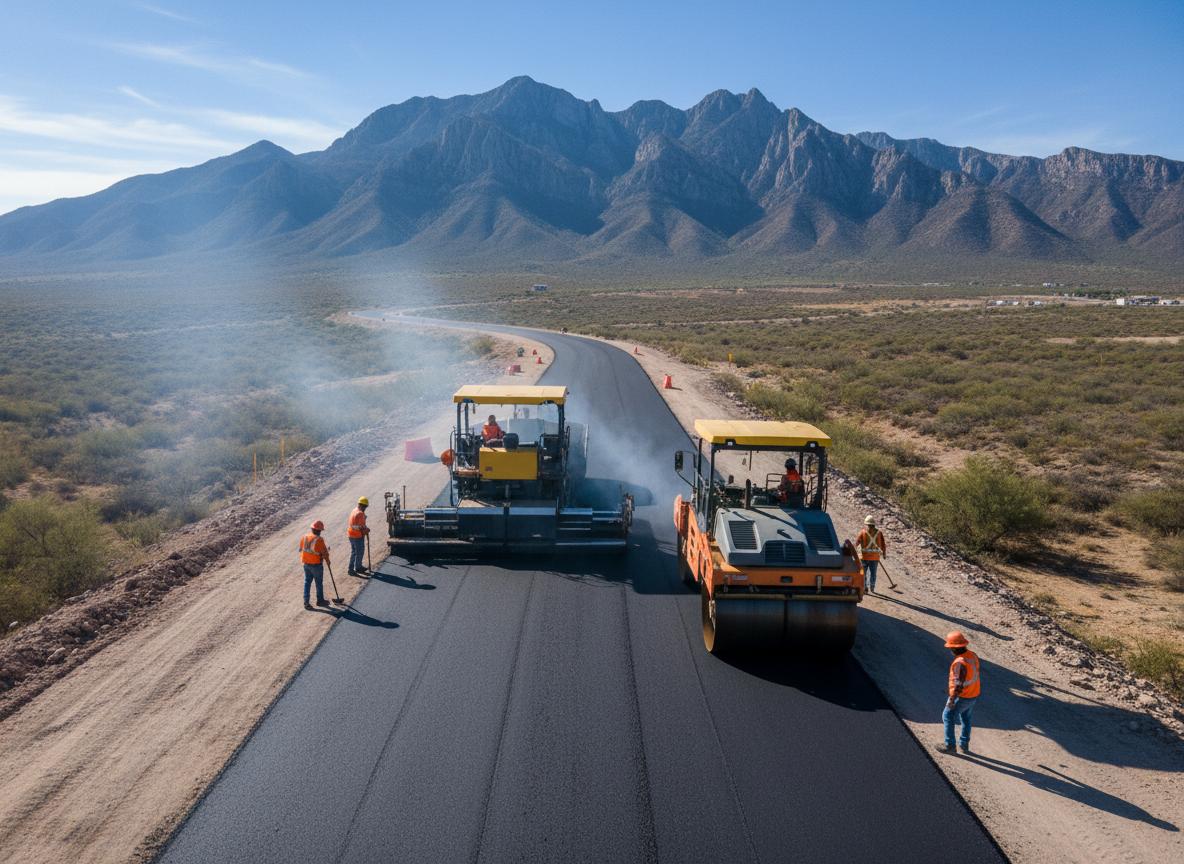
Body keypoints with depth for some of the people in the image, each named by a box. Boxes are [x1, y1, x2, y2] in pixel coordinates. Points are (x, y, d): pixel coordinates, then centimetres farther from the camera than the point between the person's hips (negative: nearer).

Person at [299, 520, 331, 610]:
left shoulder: (304, 537, -3)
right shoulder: (319, 539, -21)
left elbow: (301, 549, 7)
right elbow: (324, 552, -15)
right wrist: (327, 560, 3)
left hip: (306, 564, 5)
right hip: (316, 565, -5)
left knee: (307, 582, 14)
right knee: (319, 583, 12)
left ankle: (306, 602, 15)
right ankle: (320, 600, 25)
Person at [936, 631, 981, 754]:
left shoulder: (960, 662, -31)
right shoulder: (973, 655, -3)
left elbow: (958, 684, -28)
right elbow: (977, 674, 10)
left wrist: (951, 700, -19)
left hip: (962, 697, -8)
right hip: (974, 694, 8)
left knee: (948, 717, 10)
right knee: (965, 718, 24)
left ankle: (949, 745, 18)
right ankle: (964, 745, 35)